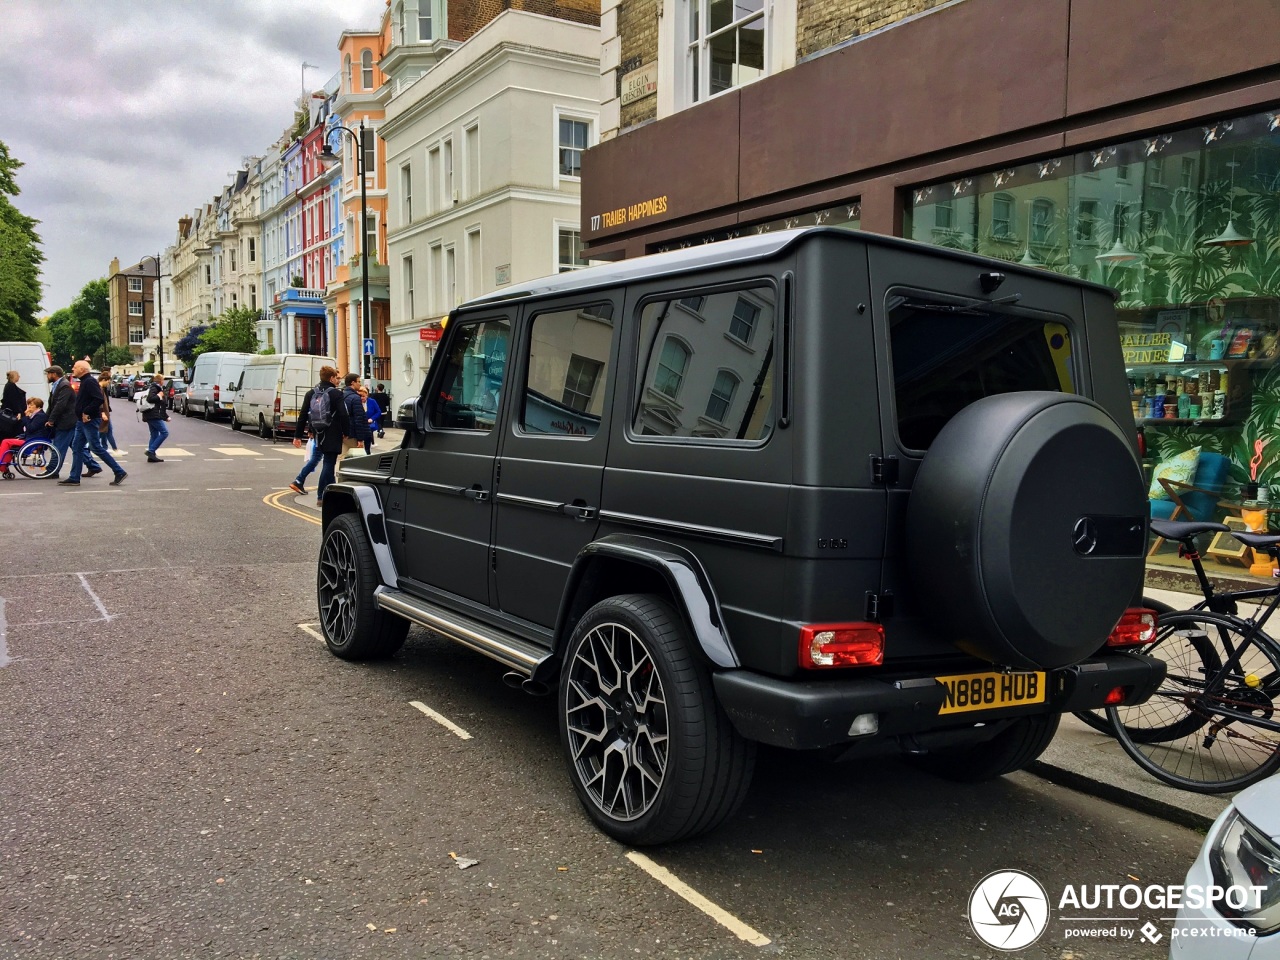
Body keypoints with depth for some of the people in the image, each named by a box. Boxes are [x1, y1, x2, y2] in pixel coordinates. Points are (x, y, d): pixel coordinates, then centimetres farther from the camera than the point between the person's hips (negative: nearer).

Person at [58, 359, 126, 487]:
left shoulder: (90, 382, -15)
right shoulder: (84, 382, 17)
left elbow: (99, 399, -27)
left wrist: (87, 413, -24)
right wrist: (82, 414, 12)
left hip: (89, 421, -10)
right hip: (82, 421, 10)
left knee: (96, 448, -9)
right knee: (77, 448, 9)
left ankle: (119, 472, -4)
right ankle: (74, 478, 12)